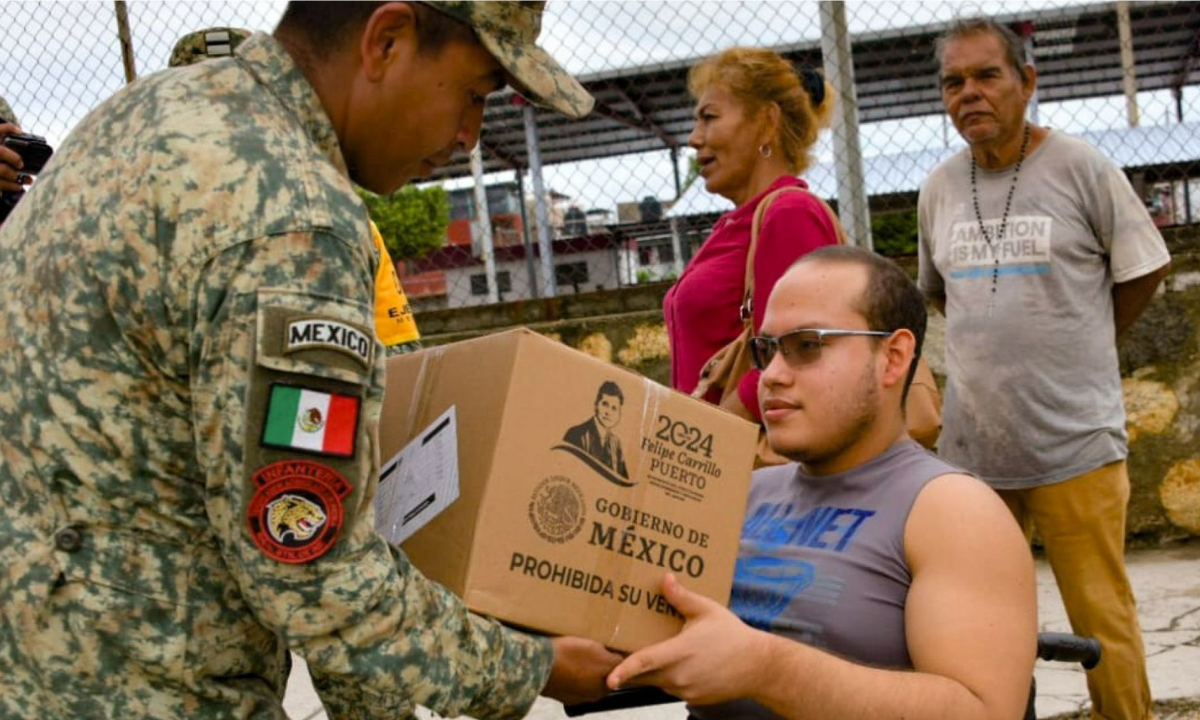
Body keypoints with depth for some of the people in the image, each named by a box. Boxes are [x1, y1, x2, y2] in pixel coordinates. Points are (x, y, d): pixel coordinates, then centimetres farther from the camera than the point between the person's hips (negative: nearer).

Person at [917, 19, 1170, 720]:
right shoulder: (940, 188, 8)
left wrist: (1075, 346, 10)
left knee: (1101, 621, 1)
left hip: (1074, 444, -4)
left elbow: (1144, 269, 6)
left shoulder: (1080, 167, -4)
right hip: (971, 445, 4)